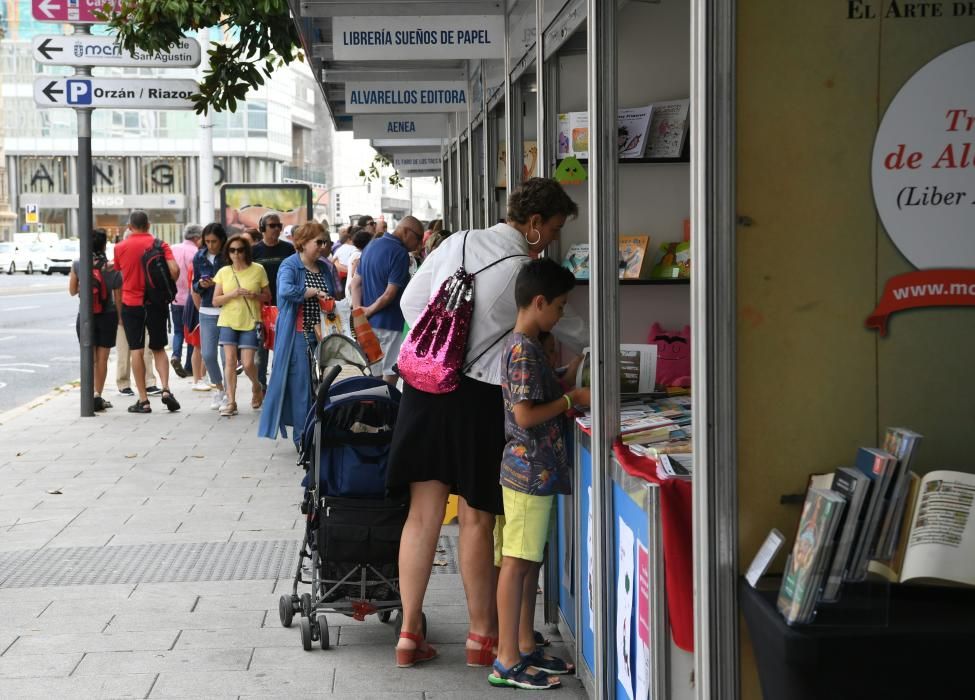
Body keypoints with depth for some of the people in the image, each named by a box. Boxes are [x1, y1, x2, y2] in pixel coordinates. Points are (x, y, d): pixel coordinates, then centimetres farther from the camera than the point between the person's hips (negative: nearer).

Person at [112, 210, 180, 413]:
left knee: (136, 350, 3)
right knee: (158, 349, 13)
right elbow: (174, 270, -14)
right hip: (156, 303, 1)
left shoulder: (121, 247, -1)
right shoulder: (160, 245, -3)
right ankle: (165, 389, -6)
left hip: (131, 304, -1)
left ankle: (143, 400, 1)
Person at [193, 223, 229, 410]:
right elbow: (195, 285, 14)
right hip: (207, 312, 4)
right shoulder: (200, 258, 7)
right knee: (208, 354, 1)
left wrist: (219, 284, -18)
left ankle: (228, 393, 11)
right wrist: (201, 285, -7)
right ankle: (219, 388, 23)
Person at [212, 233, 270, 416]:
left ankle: (257, 386, 24)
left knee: (248, 363, -7)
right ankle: (231, 401, 1)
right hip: (228, 321, 2)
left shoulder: (258, 269, -1)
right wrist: (232, 294, -13)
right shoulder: (223, 272, 4)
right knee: (229, 361, -5)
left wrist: (254, 295, -14)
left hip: (250, 322, -2)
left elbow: (268, 296, 6)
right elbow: (215, 301, 4)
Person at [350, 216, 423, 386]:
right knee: (391, 373, 0)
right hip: (390, 323, -8)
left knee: (374, 373, 14)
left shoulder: (371, 246, 11)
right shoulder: (400, 254, -16)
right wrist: (369, 311, -8)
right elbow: (390, 294, -21)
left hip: (369, 322, 8)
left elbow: (356, 283, 11)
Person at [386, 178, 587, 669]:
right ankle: (483, 636, 16)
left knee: (423, 514, 9)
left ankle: (409, 633, 13)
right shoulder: (524, 271, -8)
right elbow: (563, 327, 5)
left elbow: (411, 302, 14)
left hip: (425, 384, 5)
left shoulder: (457, 243, 7)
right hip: (476, 395, -5)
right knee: (476, 520, 5)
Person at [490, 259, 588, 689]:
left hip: (536, 470, 10)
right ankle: (507, 662, 1)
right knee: (517, 563, -5)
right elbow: (526, 415, -22)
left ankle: (525, 648, 25)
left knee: (530, 561, 16)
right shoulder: (523, 350, -18)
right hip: (529, 471, -10)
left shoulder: (528, 345, 13)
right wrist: (571, 400, -13)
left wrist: (569, 391, 10)